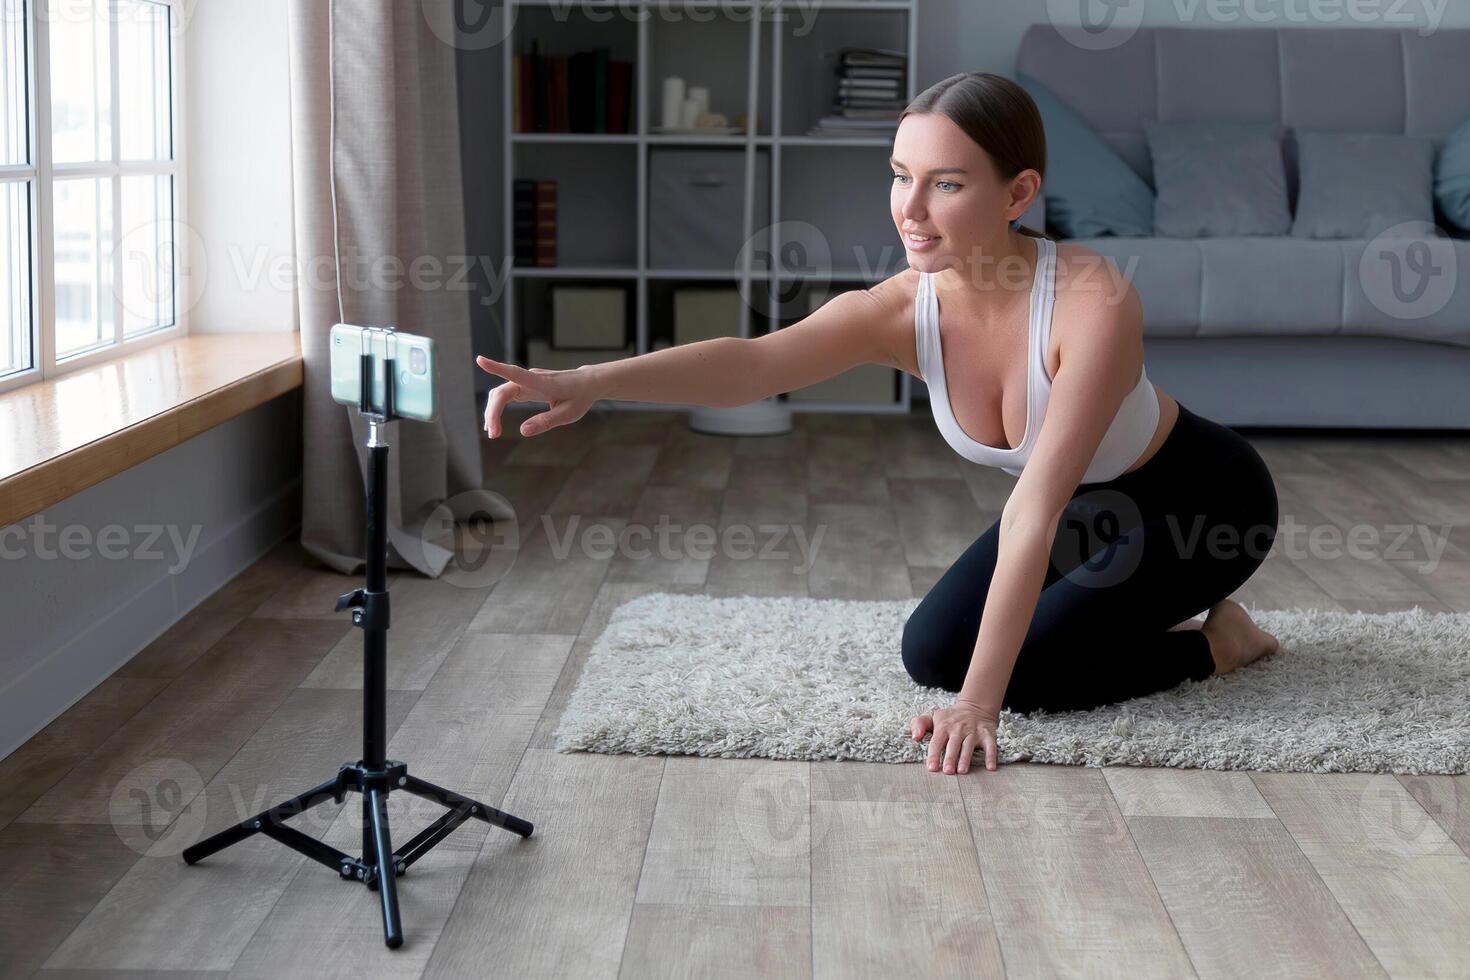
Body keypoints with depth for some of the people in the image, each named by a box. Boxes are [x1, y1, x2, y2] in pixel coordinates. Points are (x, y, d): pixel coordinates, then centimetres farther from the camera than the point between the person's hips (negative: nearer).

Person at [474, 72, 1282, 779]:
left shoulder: (1092, 303, -37)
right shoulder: (901, 310, -24)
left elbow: (1034, 512, -40)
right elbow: (752, 361, -42)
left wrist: (979, 701, -39)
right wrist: (589, 382, -59)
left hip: (1200, 500, -6)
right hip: (1080, 508, 6)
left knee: (1029, 670, -18)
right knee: (932, 653, 0)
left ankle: (1214, 642, 9)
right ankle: (1135, 612, 22)